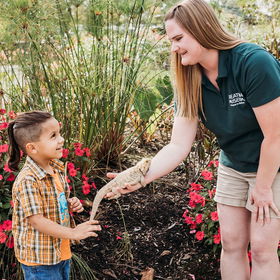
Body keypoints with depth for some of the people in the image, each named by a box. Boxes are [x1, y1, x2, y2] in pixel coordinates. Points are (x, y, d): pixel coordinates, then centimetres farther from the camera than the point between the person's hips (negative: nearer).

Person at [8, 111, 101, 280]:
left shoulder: (57, 167, 1)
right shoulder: (27, 180, -26)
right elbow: (36, 220, -26)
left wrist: (70, 203, -4)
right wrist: (73, 233, -25)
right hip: (39, 258, -8)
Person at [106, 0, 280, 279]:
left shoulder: (254, 62, -29)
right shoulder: (190, 83, -10)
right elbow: (178, 145, -13)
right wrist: (140, 177, -27)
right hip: (233, 167, 6)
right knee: (231, 243, 9)